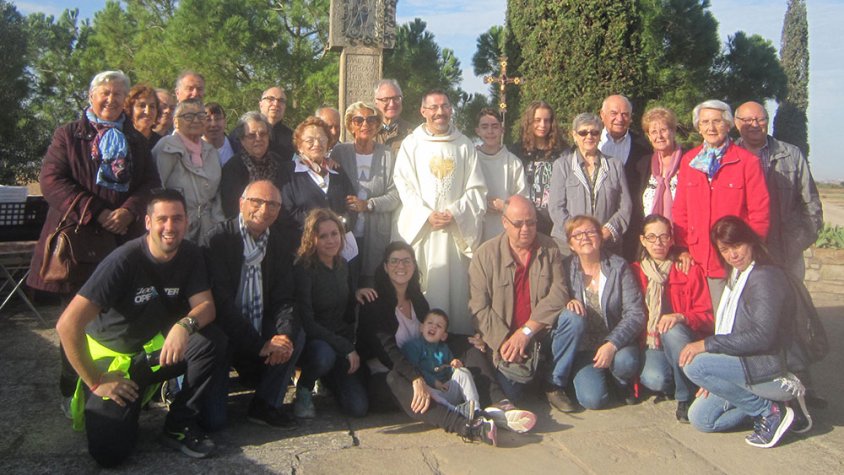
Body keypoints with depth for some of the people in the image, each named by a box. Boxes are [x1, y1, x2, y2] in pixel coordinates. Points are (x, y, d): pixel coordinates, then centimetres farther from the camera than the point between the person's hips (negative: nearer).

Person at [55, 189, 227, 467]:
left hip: (156, 347, 4)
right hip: (112, 355, -4)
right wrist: (95, 382, -18)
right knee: (111, 453, -17)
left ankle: (179, 425, -7)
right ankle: (92, 400, 17)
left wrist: (185, 324, -36)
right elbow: (68, 325, -25)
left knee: (213, 342, -25)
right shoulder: (124, 260, -23)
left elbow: (206, 306, -11)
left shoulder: (190, 255, -7)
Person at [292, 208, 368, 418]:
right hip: (310, 341, -5)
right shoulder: (303, 269, -15)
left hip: (342, 341, 5)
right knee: (324, 355, -42)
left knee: (359, 407, -12)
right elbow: (306, 322, -20)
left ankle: (328, 379, 21)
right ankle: (303, 388, -5)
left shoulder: (343, 265, 5)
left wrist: (357, 294, -5)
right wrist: (346, 347, -20)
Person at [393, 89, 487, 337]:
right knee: (421, 285, -2)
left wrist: (454, 213, -8)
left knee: (456, 285, -1)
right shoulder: (411, 143, 6)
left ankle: (458, 334, 8)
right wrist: (427, 215, -10)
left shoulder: (464, 145, 10)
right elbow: (404, 185, 1)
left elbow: (476, 189, 7)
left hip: (457, 227, 1)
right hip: (421, 225, -1)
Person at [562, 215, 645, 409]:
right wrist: (567, 303, -18)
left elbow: (635, 313, -9)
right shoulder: (565, 268, -2)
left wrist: (612, 344, -23)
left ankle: (623, 383, 3)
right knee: (593, 399, -28)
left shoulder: (618, 266, -3)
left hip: (616, 343, 1)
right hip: (582, 348, -1)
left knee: (626, 361, -33)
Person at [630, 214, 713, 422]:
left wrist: (681, 317, -21)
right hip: (650, 344, 0)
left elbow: (707, 317, -2)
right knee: (654, 379, -32)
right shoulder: (634, 271, 7)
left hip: (683, 341, 0)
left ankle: (686, 398, -19)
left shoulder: (691, 271, 3)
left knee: (673, 330, -35)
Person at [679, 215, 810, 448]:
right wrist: (714, 377, 7)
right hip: (742, 365, 9)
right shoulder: (737, 277, 13)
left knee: (694, 365, -25)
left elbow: (762, 337, -24)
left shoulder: (765, 277, -16)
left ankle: (770, 411, -10)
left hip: (768, 371, -9)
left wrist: (707, 344, -23)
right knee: (700, 419, 3)